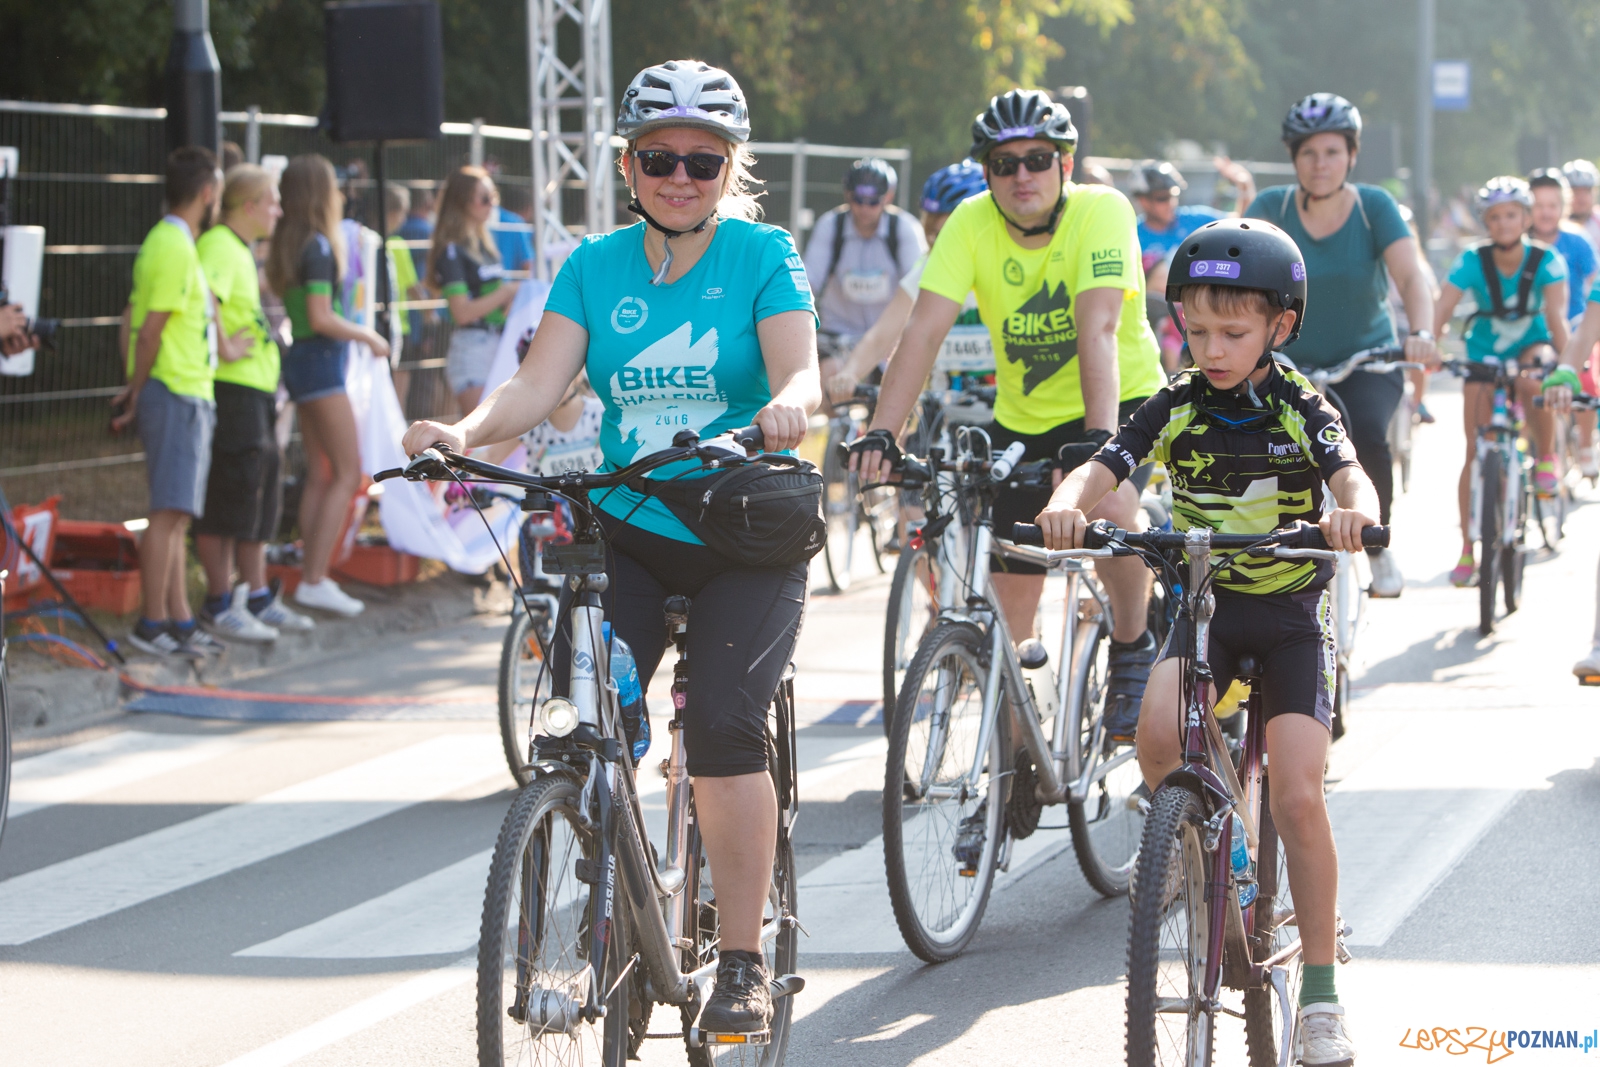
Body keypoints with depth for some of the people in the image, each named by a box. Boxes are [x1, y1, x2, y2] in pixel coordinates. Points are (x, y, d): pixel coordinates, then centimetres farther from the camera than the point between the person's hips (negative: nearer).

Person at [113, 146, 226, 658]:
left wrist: (135, 390, 11)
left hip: (186, 394, 10)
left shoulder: (164, 242, 16)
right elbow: (151, 330, -16)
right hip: (178, 393, -10)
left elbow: (135, 319, 16)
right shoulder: (176, 248, -15)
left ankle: (179, 620, 16)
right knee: (170, 512, -8)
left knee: (176, 514, 12)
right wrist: (138, 393, -7)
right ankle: (152, 623, -7)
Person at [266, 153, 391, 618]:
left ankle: (312, 577, 11)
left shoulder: (289, 243, 11)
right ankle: (314, 579, -10)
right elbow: (321, 317, -20)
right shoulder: (318, 246, -15)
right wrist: (368, 336, -9)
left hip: (300, 359, 9)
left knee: (319, 474, 11)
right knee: (348, 472, -6)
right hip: (321, 360, -9)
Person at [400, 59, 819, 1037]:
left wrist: (788, 408, -42)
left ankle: (745, 964, -6)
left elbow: (802, 373, -17)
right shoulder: (596, 266, 4)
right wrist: (465, 433, -27)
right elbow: (539, 385, -7)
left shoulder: (762, 256, -3)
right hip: (626, 526, 3)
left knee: (724, 724, -18)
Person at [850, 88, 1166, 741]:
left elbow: (1097, 327, -35)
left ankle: (1133, 652, -9)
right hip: (1022, 417, 3)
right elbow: (924, 329, -23)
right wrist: (881, 435, -35)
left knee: (1111, 509, -34)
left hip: (1122, 400, -3)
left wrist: (1102, 437, -47)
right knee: (1011, 591, 0)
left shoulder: (1102, 211, -22)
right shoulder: (972, 224, -14)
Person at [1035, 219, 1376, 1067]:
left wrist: (1353, 513, -51)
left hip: (1292, 613, -2)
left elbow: (1352, 476, -27)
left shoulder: (1302, 410, -10)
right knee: (1159, 732, -28)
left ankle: (1321, 998, 1)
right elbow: (1102, 468, -17)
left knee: (1297, 798, -12)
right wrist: (1068, 506, -40)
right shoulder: (1176, 409, -4)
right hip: (1202, 604, 2)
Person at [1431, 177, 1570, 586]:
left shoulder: (1546, 260, -21)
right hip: (1484, 354, 1)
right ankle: (1467, 550, 1)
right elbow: (1441, 312, -29)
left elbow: (1556, 316, -30)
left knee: (1532, 383, -38)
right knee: (1476, 451, -6)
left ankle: (1545, 456, -9)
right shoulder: (1472, 261, -21)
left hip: (1532, 345, -1)